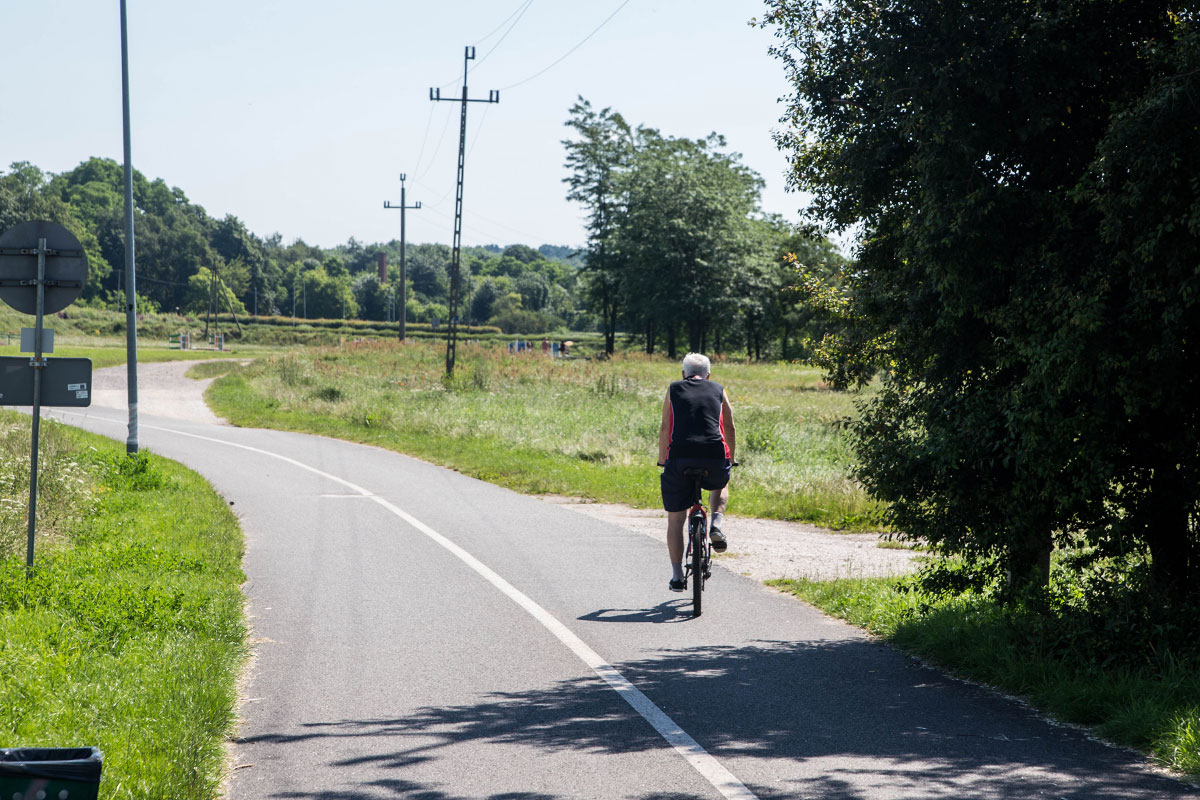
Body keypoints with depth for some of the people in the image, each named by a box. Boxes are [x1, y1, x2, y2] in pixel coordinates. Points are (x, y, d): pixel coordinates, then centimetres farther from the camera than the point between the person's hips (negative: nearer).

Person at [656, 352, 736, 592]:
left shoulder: (674, 390, 17)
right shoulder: (719, 390, 19)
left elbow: (665, 429, 17)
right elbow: (729, 428, 23)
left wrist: (662, 459, 29)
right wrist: (730, 459, 37)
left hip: (679, 458, -1)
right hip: (715, 457, 1)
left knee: (675, 520, 14)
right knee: (720, 486, 36)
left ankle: (677, 577, 12)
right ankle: (716, 525, 9)